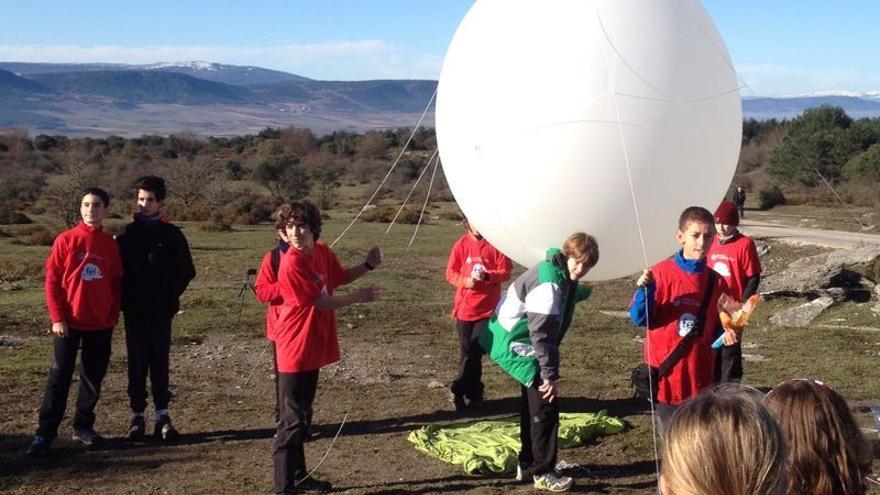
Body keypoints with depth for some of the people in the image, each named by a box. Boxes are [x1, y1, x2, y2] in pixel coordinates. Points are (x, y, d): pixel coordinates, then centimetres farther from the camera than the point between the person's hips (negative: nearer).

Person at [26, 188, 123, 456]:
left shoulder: (110, 245, 4)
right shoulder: (66, 240, -4)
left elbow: (116, 283, 9)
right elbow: (52, 280, -4)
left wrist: (113, 316, 1)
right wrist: (57, 317, -10)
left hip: (100, 324, 3)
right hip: (69, 322, -3)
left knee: (93, 379, 9)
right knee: (59, 378, -1)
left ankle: (84, 426, 23)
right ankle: (45, 434, 4)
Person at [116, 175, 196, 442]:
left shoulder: (171, 234, 4)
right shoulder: (126, 234, 5)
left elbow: (186, 271, 7)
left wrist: (171, 296, 0)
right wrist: (125, 297, -3)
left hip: (161, 310, 0)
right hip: (134, 311, 1)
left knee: (160, 362, 2)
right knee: (137, 363, 4)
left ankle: (162, 414, 8)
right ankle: (137, 415, 9)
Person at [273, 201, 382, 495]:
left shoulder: (322, 252, 3)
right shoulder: (292, 263, -21)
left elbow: (341, 277, 20)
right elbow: (321, 302, -19)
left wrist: (368, 266, 3)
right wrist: (360, 297, -10)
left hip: (313, 346, 8)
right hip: (295, 348, -8)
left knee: (302, 415, 18)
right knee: (293, 420, -5)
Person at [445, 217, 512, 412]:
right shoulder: (461, 245, 1)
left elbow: (505, 272, -3)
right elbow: (450, 273, 3)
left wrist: (487, 276, -20)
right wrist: (465, 281, -16)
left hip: (488, 308, -2)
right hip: (465, 307, 2)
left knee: (474, 352, -7)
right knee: (467, 353, 8)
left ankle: (459, 391, 6)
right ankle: (474, 394, 20)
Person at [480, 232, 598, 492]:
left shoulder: (563, 276, 3)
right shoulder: (549, 282, -27)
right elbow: (542, 331, -29)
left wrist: (586, 291, 43)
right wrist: (550, 374, -27)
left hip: (520, 344, 10)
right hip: (516, 347, -10)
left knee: (533, 405, 18)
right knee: (546, 405, -7)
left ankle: (527, 465, 31)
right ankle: (542, 473, 3)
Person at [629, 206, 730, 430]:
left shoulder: (715, 281, 3)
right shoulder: (662, 272, -8)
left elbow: (717, 325, 14)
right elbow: (641, 318, -7)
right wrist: (645, 291, -23)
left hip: (701, 374, 3)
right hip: (666, 372, -3)